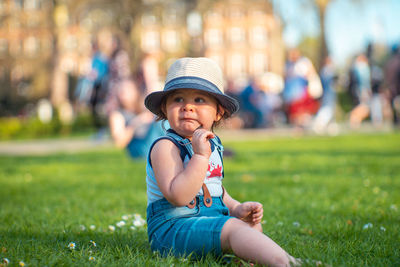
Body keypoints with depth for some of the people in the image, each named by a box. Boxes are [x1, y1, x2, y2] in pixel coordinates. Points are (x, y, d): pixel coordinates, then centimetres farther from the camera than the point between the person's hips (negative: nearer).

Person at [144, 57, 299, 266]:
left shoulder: (213, 145, 14)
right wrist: (200, 155, -28)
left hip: (209, 222, 10)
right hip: (172, 230, -10)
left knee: (253, 227, 13)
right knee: (232, 228, -28)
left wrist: (237, 209, 10)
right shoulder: (165, 147, -14)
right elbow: (178, 196, -26)